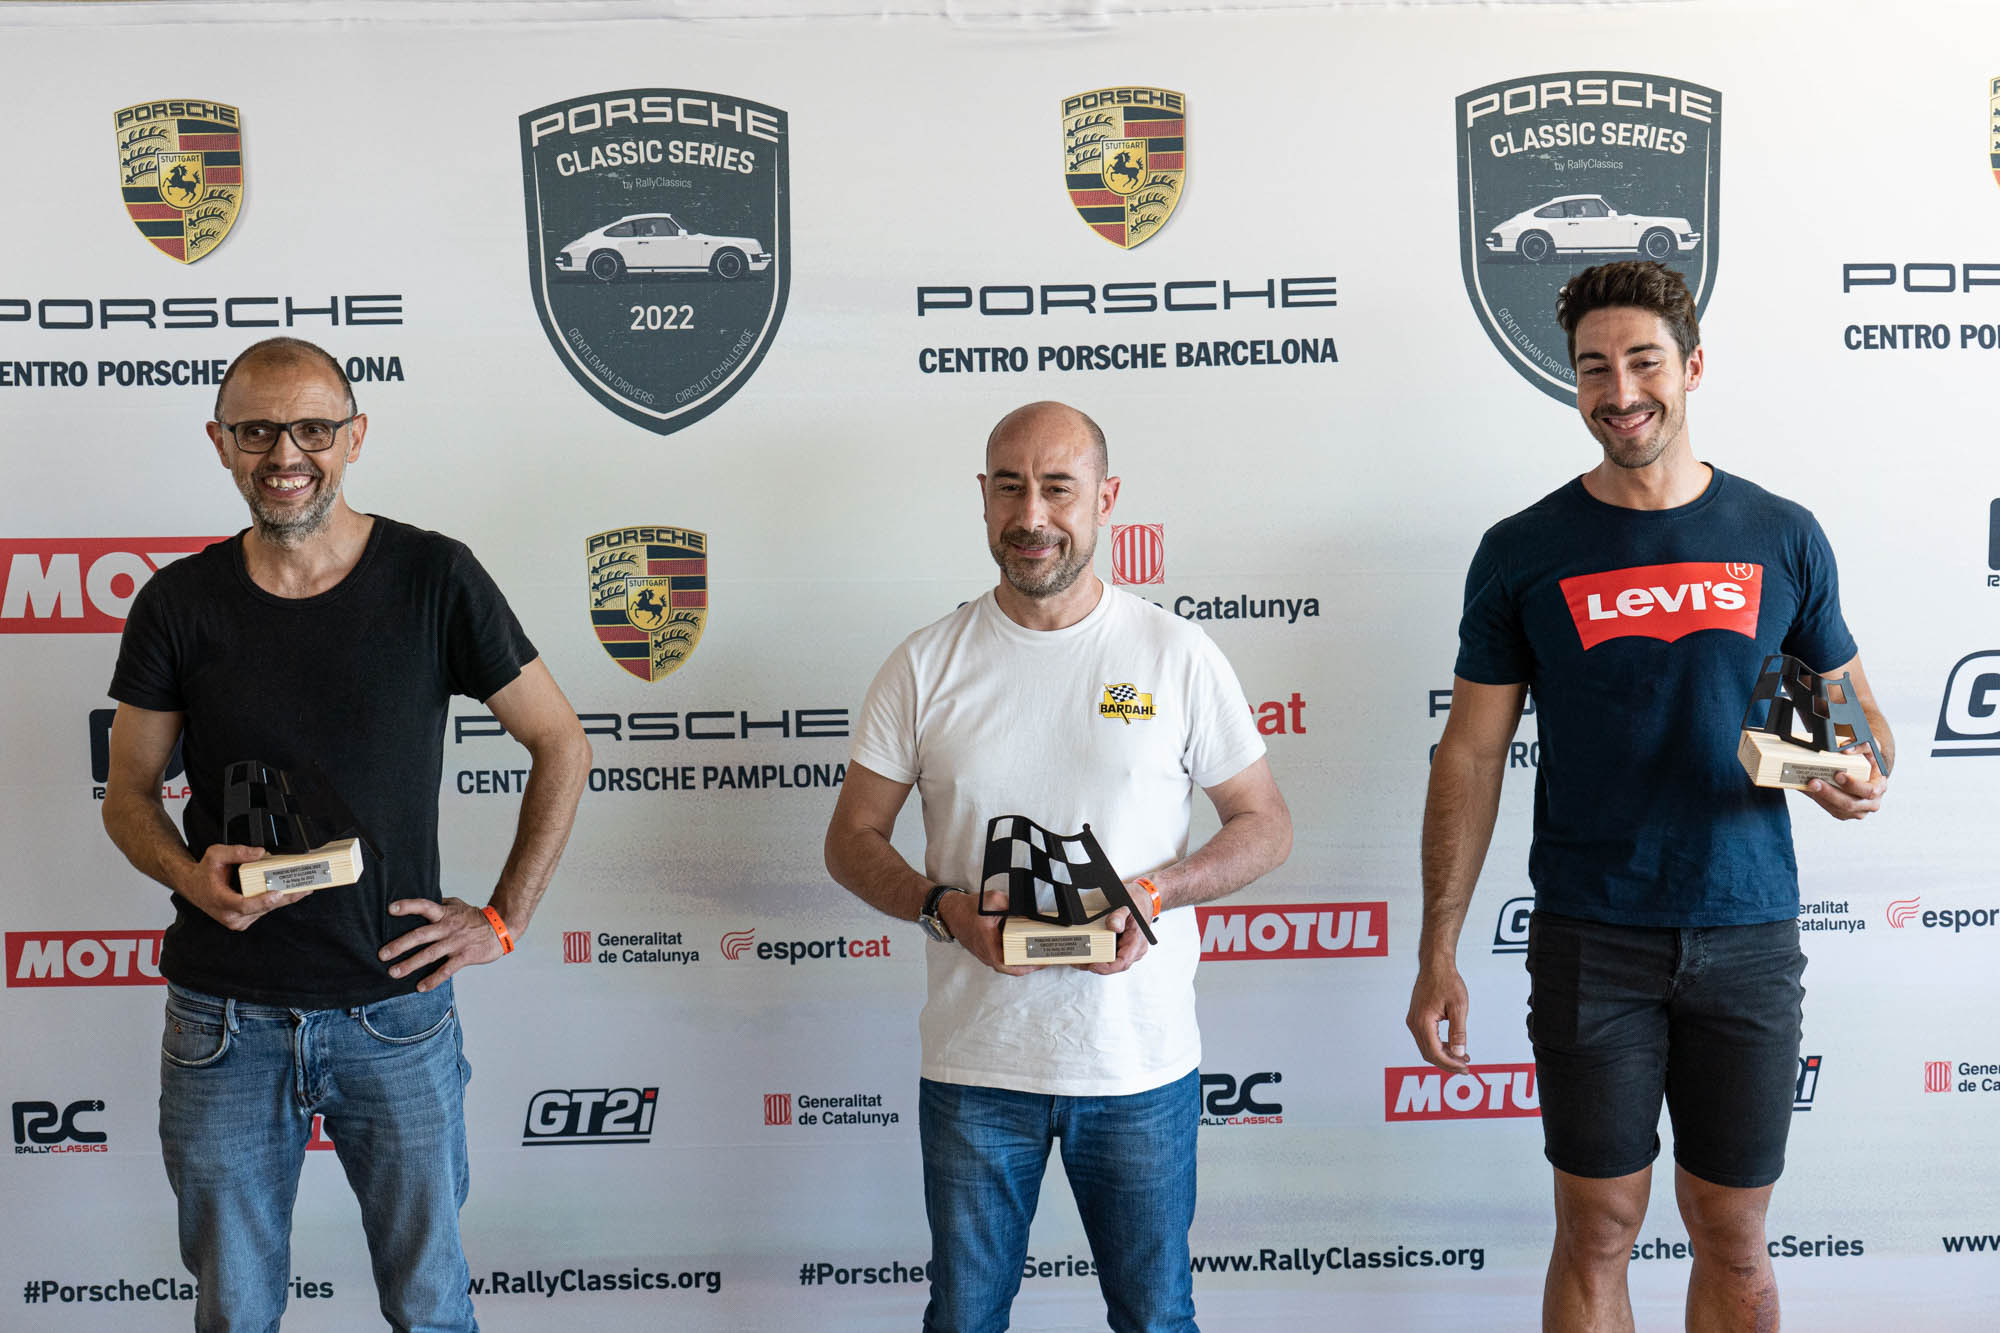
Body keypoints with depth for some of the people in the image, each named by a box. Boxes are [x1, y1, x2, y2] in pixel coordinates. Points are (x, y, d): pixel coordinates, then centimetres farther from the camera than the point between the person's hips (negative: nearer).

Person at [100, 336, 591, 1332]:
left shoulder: (433, 579, -5)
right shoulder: (179, 604, 0)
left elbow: (562, 747, 2)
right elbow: (128, 794, 9)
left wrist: (506, 916, -1)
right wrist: (191, 876, -12)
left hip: (395, 1006, -1)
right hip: (223, 1019, 2)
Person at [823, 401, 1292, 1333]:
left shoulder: (1176, 655, -2)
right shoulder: (927, 665, 0)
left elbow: (1264, 825, 4)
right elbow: (852, 838, 5)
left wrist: (1155, 891, -14)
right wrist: (946, 907, -15)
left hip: (1141, 1064, 0)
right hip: (973, 1064, 1)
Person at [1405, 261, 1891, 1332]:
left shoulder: (1782, 538, 3)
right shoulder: (1524, 551, -1)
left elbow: (1854, 707, 14)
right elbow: (1471, 757, 1)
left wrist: (1863, 772, -11)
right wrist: (1437, 955, -2)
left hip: (1748, 935, 1)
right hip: (1590, 942, -1)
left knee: (1733, 1242, 10)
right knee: (1597, 1232, 6)